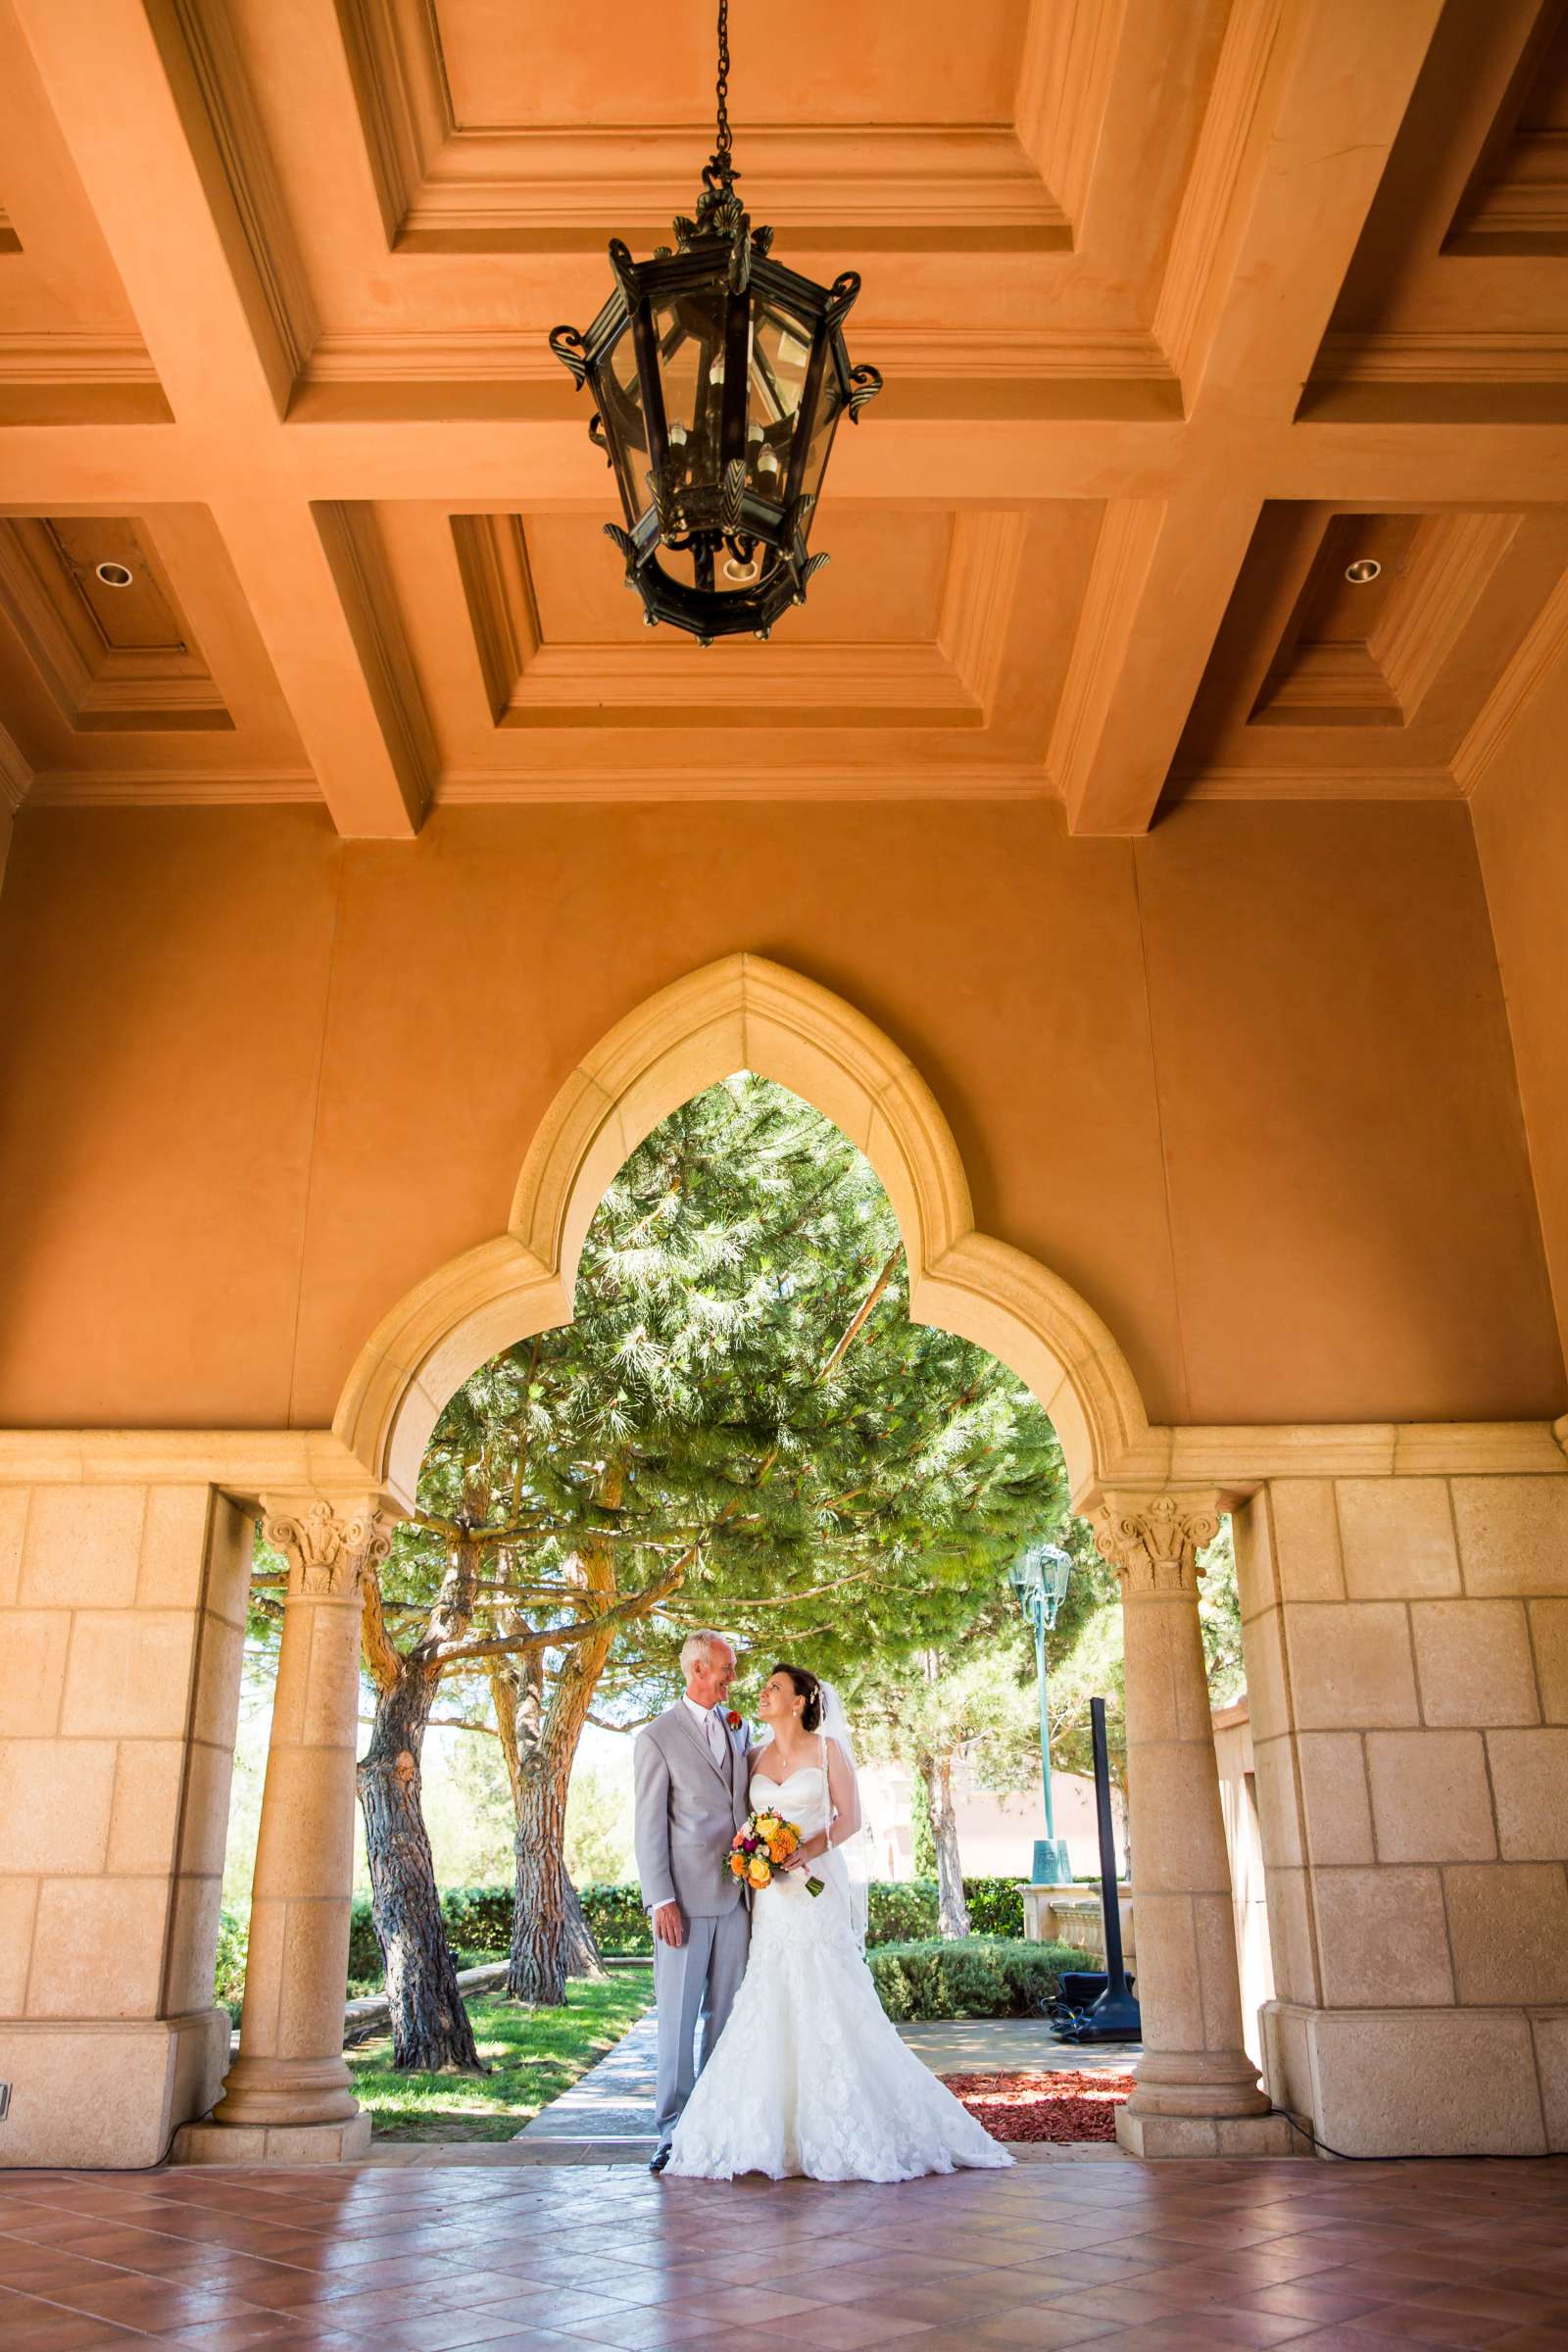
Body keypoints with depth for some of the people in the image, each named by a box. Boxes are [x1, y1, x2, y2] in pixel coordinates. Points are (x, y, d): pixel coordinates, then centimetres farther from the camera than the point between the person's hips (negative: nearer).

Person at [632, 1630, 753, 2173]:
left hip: (738, 1892, 5)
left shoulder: (740, 1728, 12)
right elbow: (649, 1827, -6)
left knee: (727, 2013, 9)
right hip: (685, 1899, -5)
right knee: (678, 2016, 0)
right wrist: (660, 1901, -12)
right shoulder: (657, 1737, -4)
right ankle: (673, 2128, 10)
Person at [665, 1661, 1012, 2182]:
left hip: (818, 1889, -4)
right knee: (770, 2006, 1)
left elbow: (849, 1818, -5)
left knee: (826, 2003, -5)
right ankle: (777, 2128, 10)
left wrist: (808, 1850, -19)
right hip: (770, 1895, 5)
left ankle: (839, 2130, 6)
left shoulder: (827, 1749, -2)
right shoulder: (756, 1758, 12)